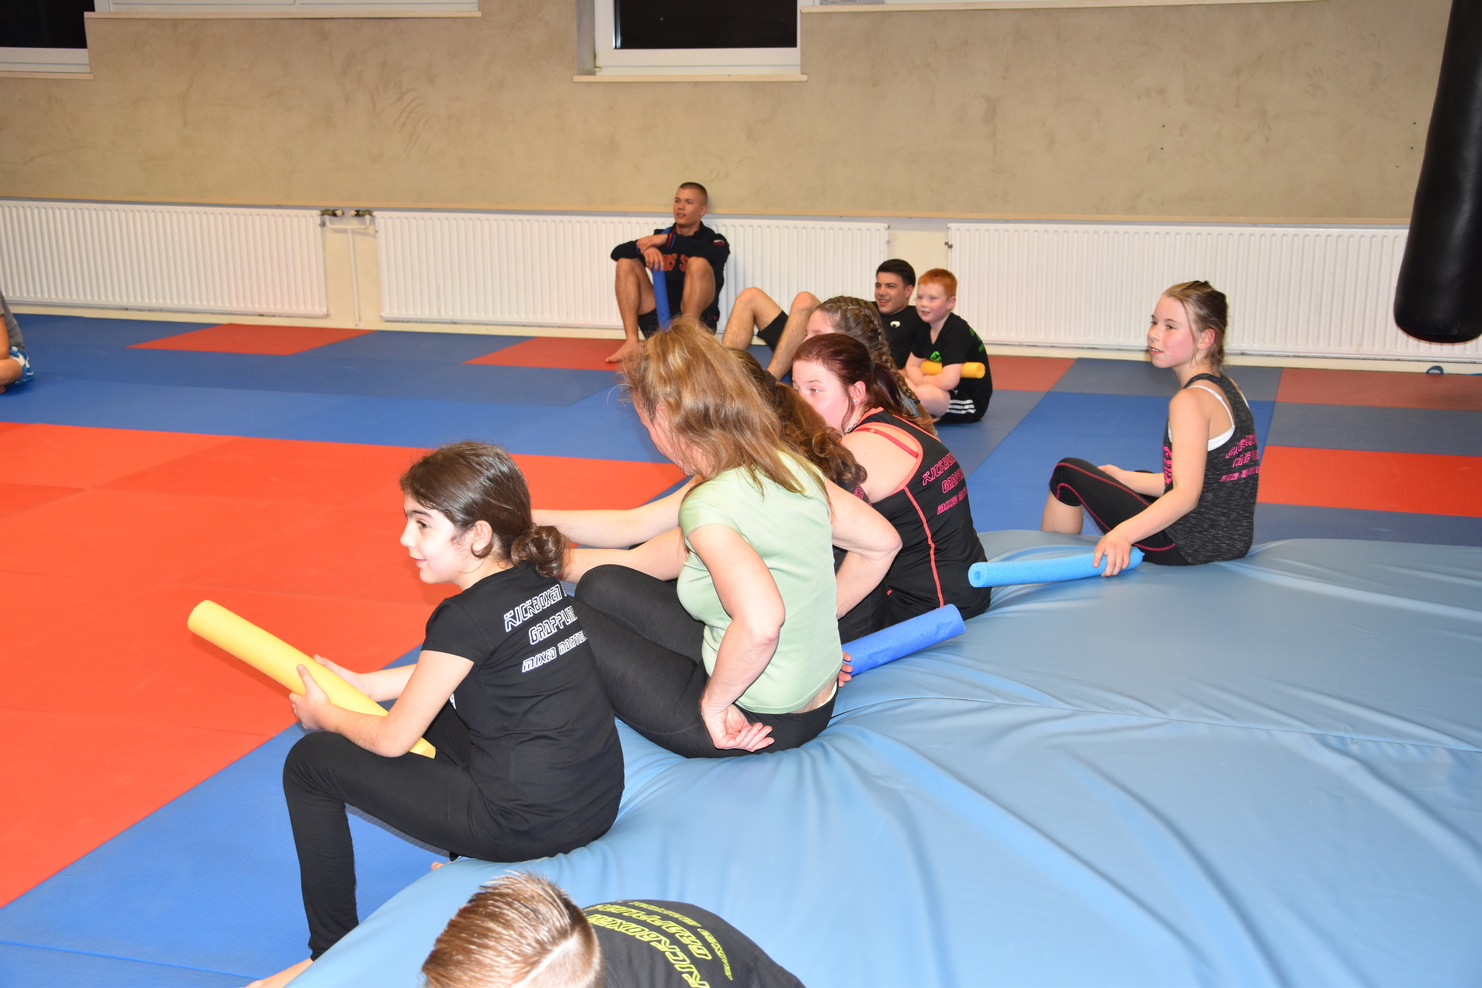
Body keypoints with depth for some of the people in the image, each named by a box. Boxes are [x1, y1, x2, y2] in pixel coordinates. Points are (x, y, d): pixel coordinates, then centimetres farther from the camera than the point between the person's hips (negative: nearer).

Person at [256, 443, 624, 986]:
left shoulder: (466, 617, -17)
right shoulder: (541, 584, 6)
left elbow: (392, 740, -8)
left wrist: (324, 714, 12)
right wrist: (357, 683, 23)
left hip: (525, 827, -8)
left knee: (310, 762, 5)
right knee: (434, 707, 30)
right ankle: (469, 860, 38)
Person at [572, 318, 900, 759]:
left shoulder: (709, 505, -26)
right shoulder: (793, 466, -3)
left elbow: (760, 622, -40)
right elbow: (882, 541, 7)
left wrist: (713, 701, -24)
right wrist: (823, 620, 14)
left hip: (753, 723, -8)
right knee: (601, 585, 15)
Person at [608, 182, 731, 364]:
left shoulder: (713, 240, 4)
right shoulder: (660, 236, 13)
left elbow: (715, 254, -23)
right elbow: (617, 252, 0)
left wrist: (667, 239, -28)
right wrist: (644, 247, -22)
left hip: (697, 320, -4)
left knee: (699, 263, -23)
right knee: (626, 262, -6)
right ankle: (632, 341, -20)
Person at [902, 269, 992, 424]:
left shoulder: (957, 331, -23)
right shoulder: (925, 329, 4)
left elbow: (948, 381, -33)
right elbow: (911, 366, 12)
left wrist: (921, 381, -13)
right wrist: (921, 384, -11)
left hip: (971, 404, -9)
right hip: (946, 395, 9)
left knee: (925, 394, -35)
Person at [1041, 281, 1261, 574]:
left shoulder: (1191, 401, -19)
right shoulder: (1226, 388, 9)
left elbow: (1186, 494, -30)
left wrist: (1124, 533, -44)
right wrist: (1126, 478, 18)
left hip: (1187, 549, -10)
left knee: (1068, 473, 3)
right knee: (1140, 479, 37)